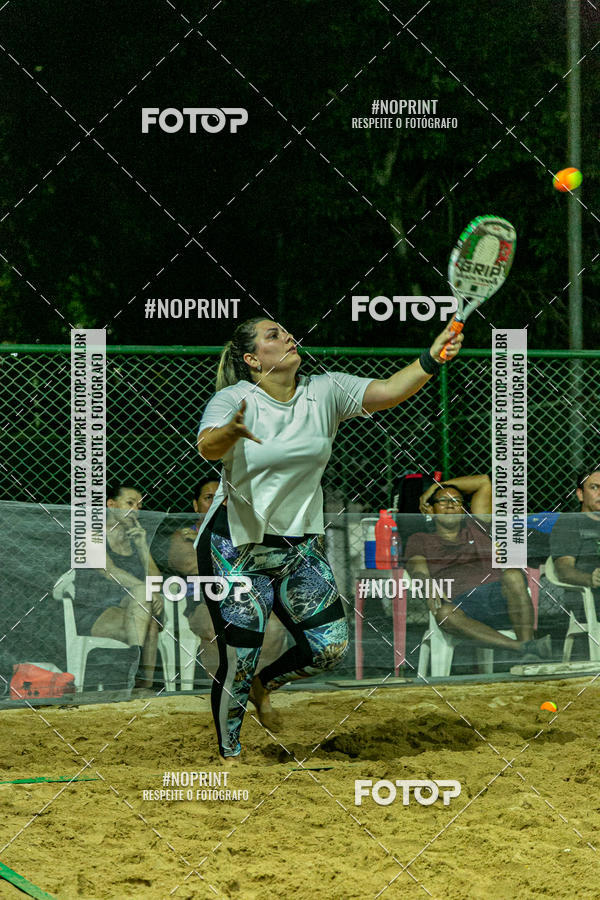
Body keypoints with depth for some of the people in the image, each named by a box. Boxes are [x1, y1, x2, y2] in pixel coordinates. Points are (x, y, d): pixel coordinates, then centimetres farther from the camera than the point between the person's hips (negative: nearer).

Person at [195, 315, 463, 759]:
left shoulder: (324, 392, -3)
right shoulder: (232, 401, -15)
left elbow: (388, 391, -15)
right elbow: (207, 446, -34)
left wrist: (431, 360, -32)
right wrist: (231, 433, -58)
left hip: (301, 546, 5)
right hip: (238, 547, -5)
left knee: (331, 646, -3)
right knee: (238, 661, -5)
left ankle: (264, 683, 27)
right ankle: (228, 755, 16)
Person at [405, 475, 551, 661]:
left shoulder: (475, 527, 30)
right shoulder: (420, 540, 24)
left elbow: (483, 481, 37)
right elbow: (417, 570, 5)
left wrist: (434, 487, 38)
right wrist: (429, 588, -20)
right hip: (463, 604, -2)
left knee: (513, 575, -31)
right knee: (444, 613, -38)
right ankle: (522, 647, -50)